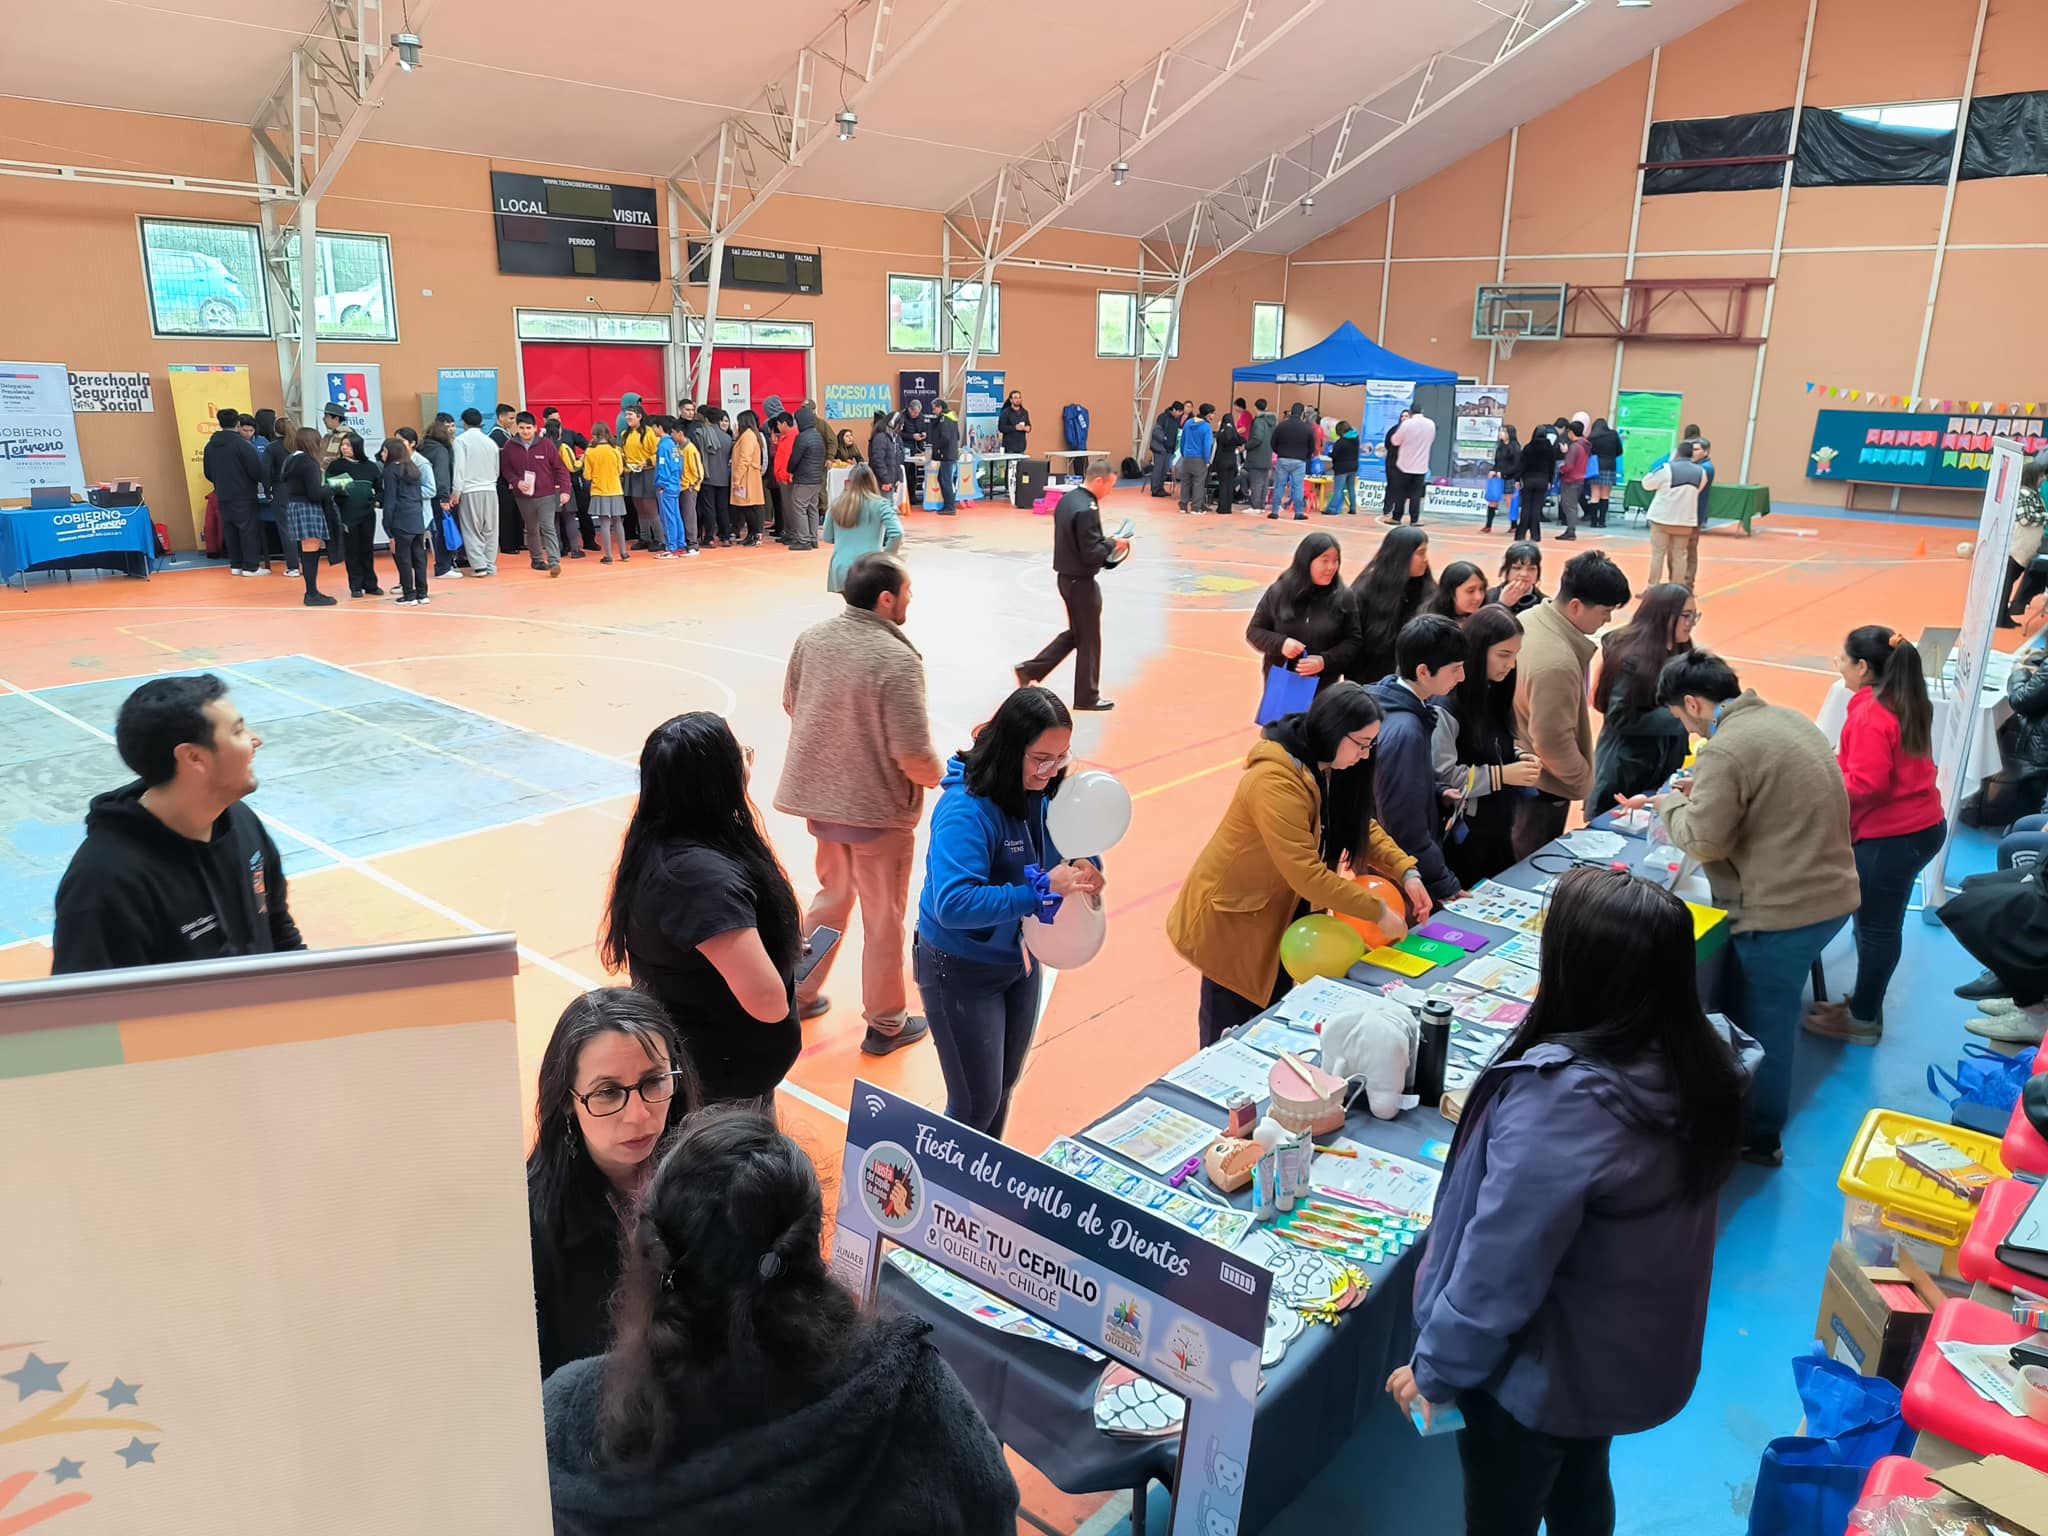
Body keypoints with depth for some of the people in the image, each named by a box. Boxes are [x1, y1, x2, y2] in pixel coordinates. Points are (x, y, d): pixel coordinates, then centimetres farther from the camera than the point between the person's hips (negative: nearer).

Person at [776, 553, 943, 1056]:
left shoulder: (812, 637, -5)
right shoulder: (897, 660, -25)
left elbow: (791, 704, 9)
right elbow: (915, 759, -25)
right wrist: (943, 777, -4)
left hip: (818, 797, 6)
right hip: (877, 810, -6)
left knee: (833, 896, 28)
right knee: (883, 920, 13)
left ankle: (798, 995, 39)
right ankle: (886, 1025, 28)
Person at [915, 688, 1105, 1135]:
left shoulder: (1041, 794, -9)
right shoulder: (966, 809, -29)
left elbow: (1061, 856, 5)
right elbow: (953, 904, -38)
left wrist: (1083, 874, -18)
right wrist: (1043, 889, -40)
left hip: (1020, 959, 7)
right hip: (962, 970, -7)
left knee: (1005, 1086, 22)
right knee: (977, 1105, 2)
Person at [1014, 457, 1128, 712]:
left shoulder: (1068, 499, 6)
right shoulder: (1087, 510, -23)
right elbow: (1091, 554, -24)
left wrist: (1105, 542, 9)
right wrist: (1112, 544, -8)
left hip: (1066, 576, 9)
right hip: (1081, 581, -9)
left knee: (1075, 633, 21)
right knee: (1089, 639, 5)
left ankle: (1030, 670, 19)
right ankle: (1087, 697, 18)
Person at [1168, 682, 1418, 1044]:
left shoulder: (1325, 768, -2)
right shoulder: (1275, 782, -33)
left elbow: (1361, 825, 8)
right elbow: (1308, 874, -33)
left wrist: (1406, 872, -8)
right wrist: (1378, 912, -25)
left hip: (1279, 913, 9)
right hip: (1230, 919, -8)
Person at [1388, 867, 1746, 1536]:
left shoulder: (1562, 1098, -37)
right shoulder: (1699, 1064, -13)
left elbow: (1499, 1269, -28)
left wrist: (1433, 1369, -12)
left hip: (1543, 1373, -6)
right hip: (1641, 1354, 6)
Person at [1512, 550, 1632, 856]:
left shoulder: (1528, 619, -5)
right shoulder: (1558, 663, -33)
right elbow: (1553, 743, -27)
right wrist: (1584, 782, -10)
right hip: (1543, 788, -9)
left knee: (1518, 871, 25)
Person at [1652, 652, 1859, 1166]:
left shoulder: (1725, 750, -22)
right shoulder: (1787, 718, 8)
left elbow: (1703, 841, -21)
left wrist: (1673, 804, -3)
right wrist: (1706, 792, 12)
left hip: (1781, 911, -9)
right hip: (1830, 893, 9)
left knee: (1761, 1024, 8)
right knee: (1773, 1014, 24)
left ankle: (1758, 1138, 24)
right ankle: (1757, 1112, 40)